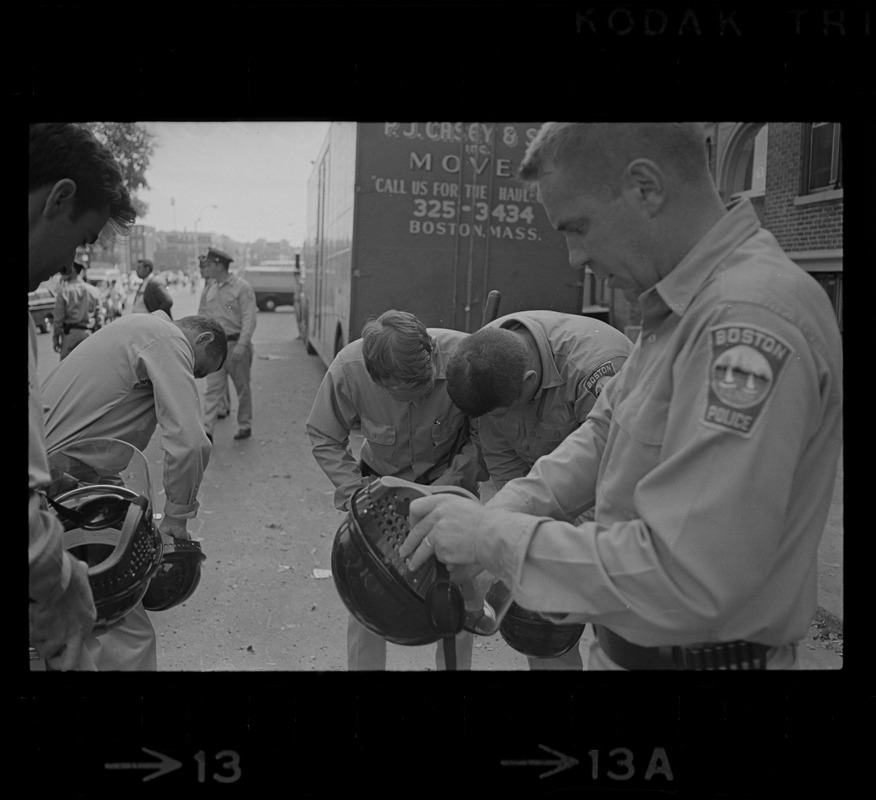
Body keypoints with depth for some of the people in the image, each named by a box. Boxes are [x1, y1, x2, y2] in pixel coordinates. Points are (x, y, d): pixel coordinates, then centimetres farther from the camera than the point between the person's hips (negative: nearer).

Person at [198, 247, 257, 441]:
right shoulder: (209, 287, 9)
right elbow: (202, 314, 17)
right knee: (213, 388, -1)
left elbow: (249, 319, -13)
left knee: (242, 388, 8)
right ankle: (207, 430, -2)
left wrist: (241, 345, -22)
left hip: (237, 344, -4)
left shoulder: (242, 287, -8)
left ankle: (245, 426, 22)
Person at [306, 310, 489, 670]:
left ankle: (455, 664, 22)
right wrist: (356, 492, -22)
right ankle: (363, 664, 19)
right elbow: (323, 439, -12)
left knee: (459, 586, -2)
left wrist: (449, 484, -24)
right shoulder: (347, 370, -29)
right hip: (382, 477, 1)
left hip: (450, 476, 0)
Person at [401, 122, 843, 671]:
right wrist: (500, 513, -5)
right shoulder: (686, 306, 4)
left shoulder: (748, 321, -28)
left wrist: (495, 537, -24)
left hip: (699, 653, -8)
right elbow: (604, 433, 9)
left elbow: (690, 577, -32)